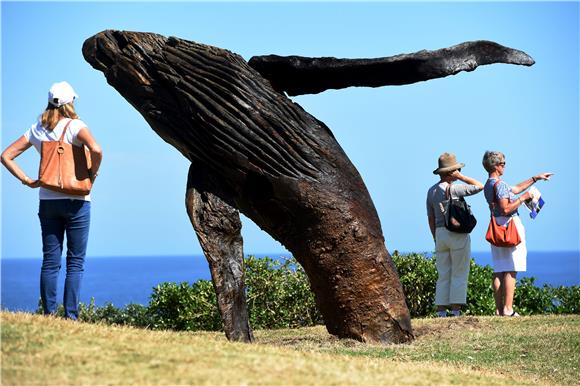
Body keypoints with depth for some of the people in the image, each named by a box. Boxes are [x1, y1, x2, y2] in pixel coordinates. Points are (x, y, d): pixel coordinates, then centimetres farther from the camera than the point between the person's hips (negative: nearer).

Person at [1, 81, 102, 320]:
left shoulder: (37, 130, 7)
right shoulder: (75, 126, -7)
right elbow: (96, 150, -25)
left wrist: (27, 181, 4)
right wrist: (92, 174, -9)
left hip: (47, 201, 4)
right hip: (76, 201, -4)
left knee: (50, 261, 7)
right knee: (75, 262, 1)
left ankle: (48, 314, 6)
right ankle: (70, 316, -3)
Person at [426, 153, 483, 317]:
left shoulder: (431, 191, 9)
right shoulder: (453, 188, -12)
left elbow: (431, 218, 12)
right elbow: (479, 186, -6)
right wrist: (461, 177, -3)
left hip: (440, 234, 6)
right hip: (458, 234, -6)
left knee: (443, 276, 8)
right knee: (459, 275, -2)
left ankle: (441, 313, 4)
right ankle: (456, 311, -6)